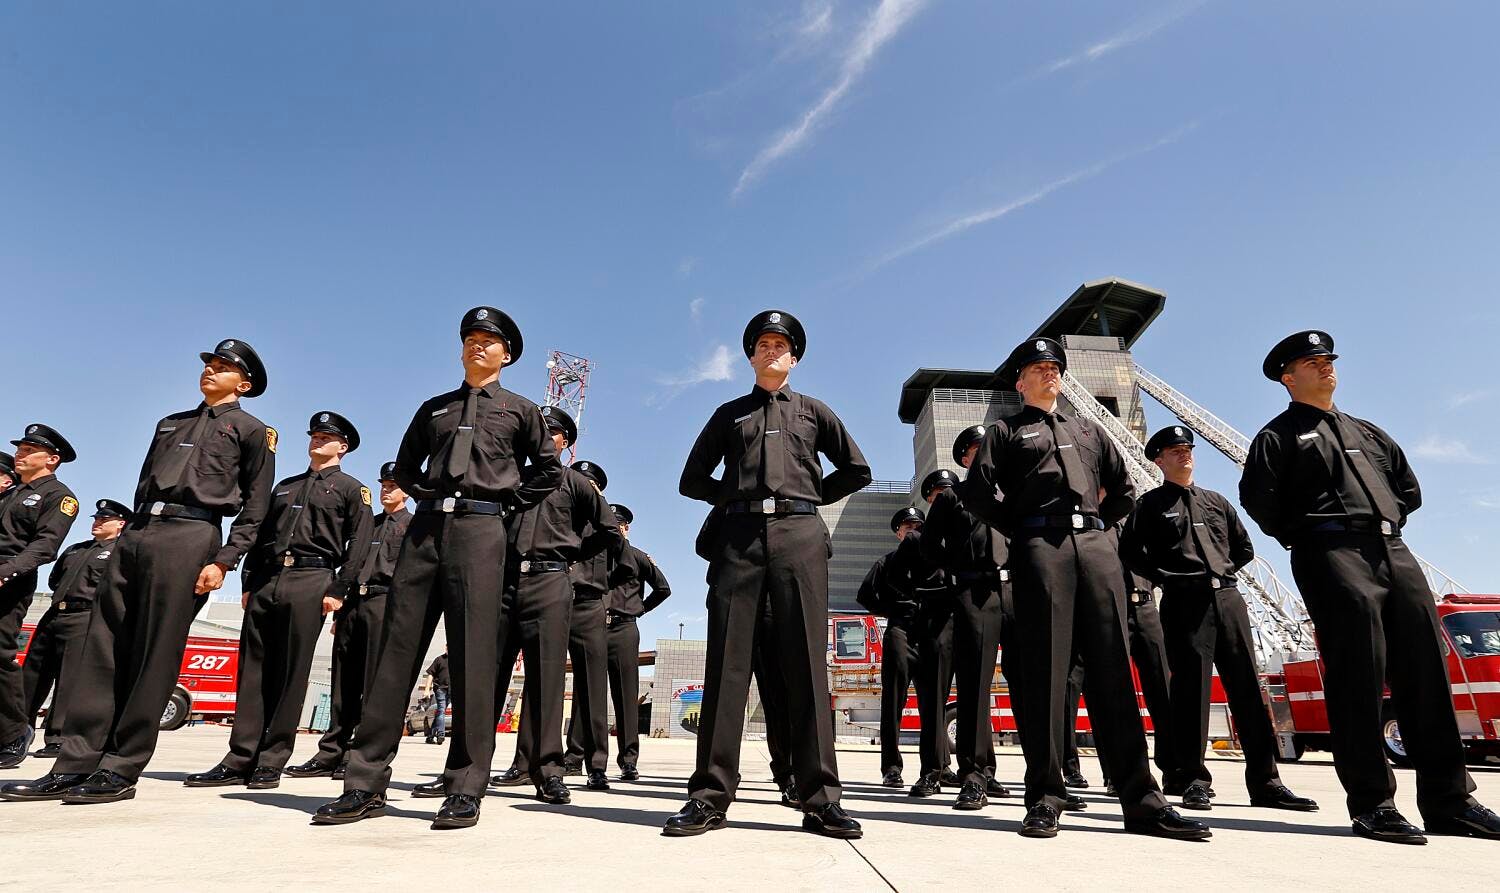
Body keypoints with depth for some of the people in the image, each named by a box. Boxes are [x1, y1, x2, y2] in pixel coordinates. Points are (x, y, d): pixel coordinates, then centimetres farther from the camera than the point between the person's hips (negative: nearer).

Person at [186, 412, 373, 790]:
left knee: (292, 673, -4)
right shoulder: (285, 486, 25)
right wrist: (248, 584, 11)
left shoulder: (351, 488, 7)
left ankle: (271, 763, 1)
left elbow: (359, 542, -3)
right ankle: (239, 761, 6)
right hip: (266, 581, 6)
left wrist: (338, 589, -12)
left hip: (310, 582, -6)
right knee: (253, 670, 3)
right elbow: (261, 536, 22)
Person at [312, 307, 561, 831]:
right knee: (397, 649, -1)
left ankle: (465, 790, -3)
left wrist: (510, 503, 8)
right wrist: (430, 496, 14)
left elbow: (549, 469, 16)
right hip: (426, 526, 4)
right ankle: (366, 785, 4)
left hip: (480, 529, -3)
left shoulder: (520, 410, 14)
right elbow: (405, 466, 30)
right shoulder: (434, 408, 22)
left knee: (473, 657, -7)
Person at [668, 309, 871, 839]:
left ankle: (820, 798, -4)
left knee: (807, 663, -5)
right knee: (727, 662, -5)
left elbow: (857, 470, 21)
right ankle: (710, 795, -4)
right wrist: (735, 497, 9)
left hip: (800, 535, 0)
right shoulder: (729, 414, 22)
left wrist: (811, 495, 15)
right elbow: (692, 480, 20)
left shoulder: (813, 411, 22)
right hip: (738, 536, 1)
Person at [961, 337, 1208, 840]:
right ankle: (1044, 798, -5)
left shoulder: (1088, 431, 29)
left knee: (1111, 669, -1)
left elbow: (1124, 491, 26)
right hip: (1039, 547, -4)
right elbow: (977, 491, 3)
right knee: (1044, 668, -7)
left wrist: (1097, 526, 14)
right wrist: (1018, 530, 2)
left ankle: (1141, 800, 0)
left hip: (1095, 544, 4)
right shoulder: (1006, 431, 16)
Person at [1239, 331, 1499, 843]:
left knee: (1425, 670, 1)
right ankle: (1371, 803, -5)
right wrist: (1299, 534, 3)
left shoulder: (1367, 432, 28)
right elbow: (1257, 497, -5)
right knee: (1357, 675, -10)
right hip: (1332, 553, -6)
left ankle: (1448, 800, 8)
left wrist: (1386, 523, 15)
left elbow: (1410, 489, 29)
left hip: (1393, 549, 6)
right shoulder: (1279, 435, 8)